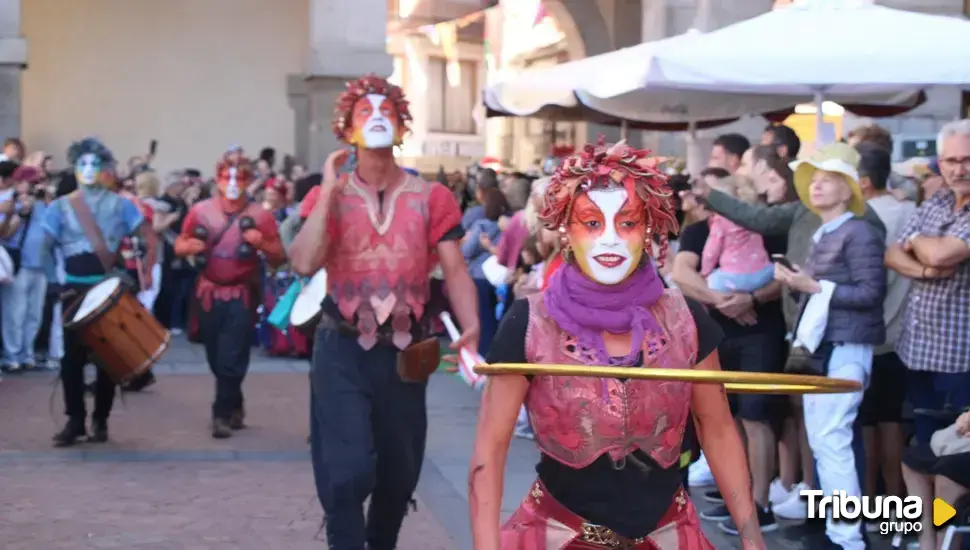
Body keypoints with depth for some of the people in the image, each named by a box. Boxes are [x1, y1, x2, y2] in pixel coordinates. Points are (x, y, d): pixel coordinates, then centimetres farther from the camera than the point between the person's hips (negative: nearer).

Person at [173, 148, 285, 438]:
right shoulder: (200, 211, 1)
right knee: (217, 359, 13)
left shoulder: (260, 215, -4)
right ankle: (234, 407, 32)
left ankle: (222, 414, 2)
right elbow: (179, 245, 10)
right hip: (208, 293, 3)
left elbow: (279, 258, -1)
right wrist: (190, 246, -13)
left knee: (231, 360, -9)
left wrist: (262, 244, -21)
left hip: (241, 296, -3)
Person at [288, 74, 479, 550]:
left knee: (400, 475, 15)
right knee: (347, 471, -13)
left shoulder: (430, 199, 0)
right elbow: (304, 264, -16)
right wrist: (329, 193, -16)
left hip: (405, 353, 2)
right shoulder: (329, 197, 0)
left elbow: (455, 270, -6)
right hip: (343, 351, -2)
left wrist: (471, 329, -23)